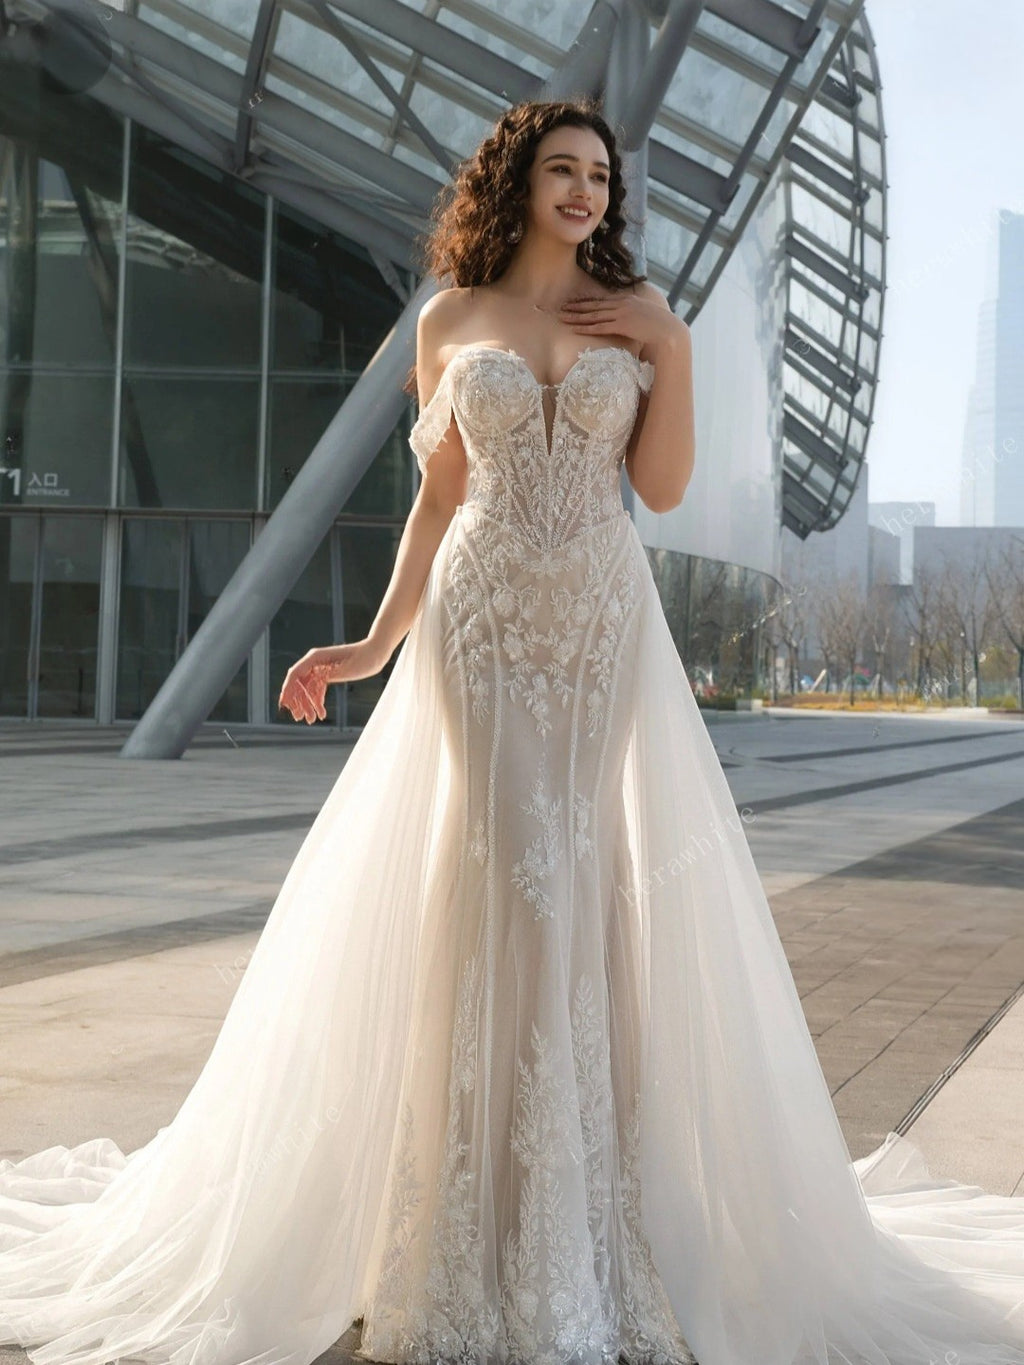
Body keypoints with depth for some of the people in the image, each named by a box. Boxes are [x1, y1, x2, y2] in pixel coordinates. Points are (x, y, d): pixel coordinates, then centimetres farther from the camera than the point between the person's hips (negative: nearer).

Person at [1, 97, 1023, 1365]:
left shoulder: (637, 311, 10)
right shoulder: (450, 322, 9)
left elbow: (663, 487, 4)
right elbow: (437, 501, 9)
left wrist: (671, 350, -4)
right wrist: (374, 641, 1)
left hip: (605, 625, 1)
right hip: (481, 624, -1)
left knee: (603, 892, -2)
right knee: (492, 893, -3)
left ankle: (601, 1229, 11)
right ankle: (485, 1239, 8)